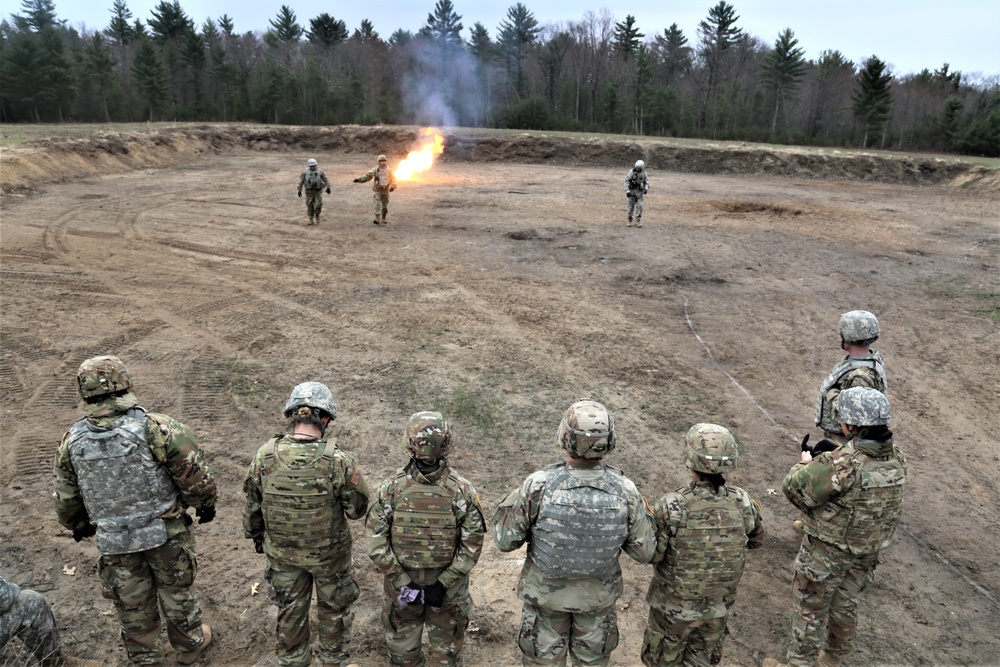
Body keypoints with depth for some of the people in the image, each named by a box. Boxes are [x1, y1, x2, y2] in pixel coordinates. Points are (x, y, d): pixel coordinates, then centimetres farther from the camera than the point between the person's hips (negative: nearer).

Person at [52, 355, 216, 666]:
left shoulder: (71, 442, -8)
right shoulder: (156, 428, -23)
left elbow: (65, 497, 7)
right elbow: (195, 476, -17)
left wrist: (79, 526, 27)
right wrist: (206, 504, 3)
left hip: (114, 542, 3)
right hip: (166, 534, -2)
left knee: (132, 604, 22)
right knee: (176, 592, 20)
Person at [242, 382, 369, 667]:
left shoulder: (264, 457, -19)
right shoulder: (338, 461, -29)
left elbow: (252, 505, -3)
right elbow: (358, 509, -16)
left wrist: (256, 536, 15)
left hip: (281, 552, 3)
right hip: (329, 553, -2)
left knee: (290, 610, 27)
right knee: (333, 610, 24)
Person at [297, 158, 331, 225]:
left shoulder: (320, 171, 0)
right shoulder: (305, 172, 0)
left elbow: (325, 180, 0)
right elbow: (301, 181, 3)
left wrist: (328, 187, -15)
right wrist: (299, 190, 0)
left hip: (318, 191, 0)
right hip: (309, 191, 0)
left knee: (318, 205, -9)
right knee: (310, 206, 1)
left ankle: (317, 215, 18)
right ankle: (311, 220, 12)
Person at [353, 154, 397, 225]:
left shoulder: (389, 170, 1)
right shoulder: (375, 170, -9)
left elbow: (393, 179, 10)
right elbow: (367, 176, -12)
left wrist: (393, 186, -6)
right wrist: (359, 179, -24)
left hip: (385, 190, 3)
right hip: (377, 190, -3)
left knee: (385, 206, 10)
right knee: (377, 204, -15)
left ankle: (383, 219, 23)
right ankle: (377, 219, -13)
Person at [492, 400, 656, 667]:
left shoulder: (539, 485, -29)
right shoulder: (625, 490, -23)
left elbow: (505, 540, -18)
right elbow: (644, 551, -11)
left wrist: (513, 501, -3)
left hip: (546, 593, -1)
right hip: (598, 595, 1)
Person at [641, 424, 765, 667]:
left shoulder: (671, 507, -31)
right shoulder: (742, 502, -18)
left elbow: (649, 554, -22)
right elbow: (756, 540, 2)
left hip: (674, 605, -3)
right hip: (718, 606, 4)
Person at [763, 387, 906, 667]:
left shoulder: (841, 464, -33)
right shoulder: (897, 458, -10)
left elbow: (794, 489, -25)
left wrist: (805, 464, -6)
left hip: (826, 552, -7)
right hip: (867, 553, 7)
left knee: (809, 609, 13)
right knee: (844, 606, 26)